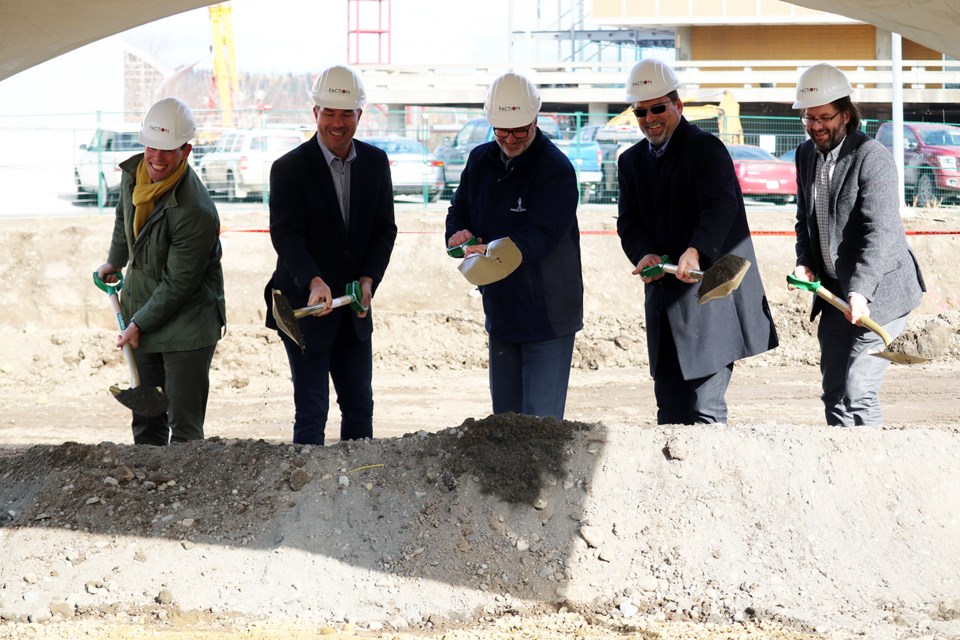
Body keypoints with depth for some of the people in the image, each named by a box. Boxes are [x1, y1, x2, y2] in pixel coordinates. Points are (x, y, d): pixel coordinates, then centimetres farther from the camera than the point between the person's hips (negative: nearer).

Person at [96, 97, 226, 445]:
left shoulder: (195, 212, -28)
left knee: (184, 425, -7)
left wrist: (139, 325, -13)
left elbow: (178, 284, -21)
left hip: (187, 323, -8)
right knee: (146, 420, 14)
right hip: (142, 311, 8)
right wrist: (114, 262, 34)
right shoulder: (133, 172, -3)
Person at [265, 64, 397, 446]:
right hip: (304, 309, -5)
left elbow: (384, 229, 4)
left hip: (353, 309, 5)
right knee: (311, 412, -2)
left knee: (360, 408, 12)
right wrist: (314, 283, -38)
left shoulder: (375, 163, 4)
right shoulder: (290, 168, -11)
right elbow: (286, 234, -21)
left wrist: (368, 279, -13)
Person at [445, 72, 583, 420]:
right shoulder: (480, 160, 6)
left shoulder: (556, 169, -16)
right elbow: (459, 208, 17)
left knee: (541, 422, -9)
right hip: (500, 310, 7)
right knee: (504, 416, 14)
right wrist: (458, 233, -8)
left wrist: (495, 253, -43)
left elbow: (539, 235, -26)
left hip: (548, 315, -7)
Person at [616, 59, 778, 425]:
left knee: (704, 409, -9)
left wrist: (696, 251, -43)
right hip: (665, 302, 7)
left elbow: (721, 205, -25)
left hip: (710, 299, -7)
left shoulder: (705, 148, -9)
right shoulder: (632, 161, 13)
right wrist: (645, 254, -17)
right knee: (669, 408, 13)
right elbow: (629, 223, 6)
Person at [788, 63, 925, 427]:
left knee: (858, 391, -15)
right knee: (834, 394, 9)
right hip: (835, 293, 8)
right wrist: (804, 263, -1)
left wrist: (860, 290, -32)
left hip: (877, 292, -8)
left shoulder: (871, 156, -16)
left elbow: (880, 231, -23)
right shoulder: (806, 155, 8)